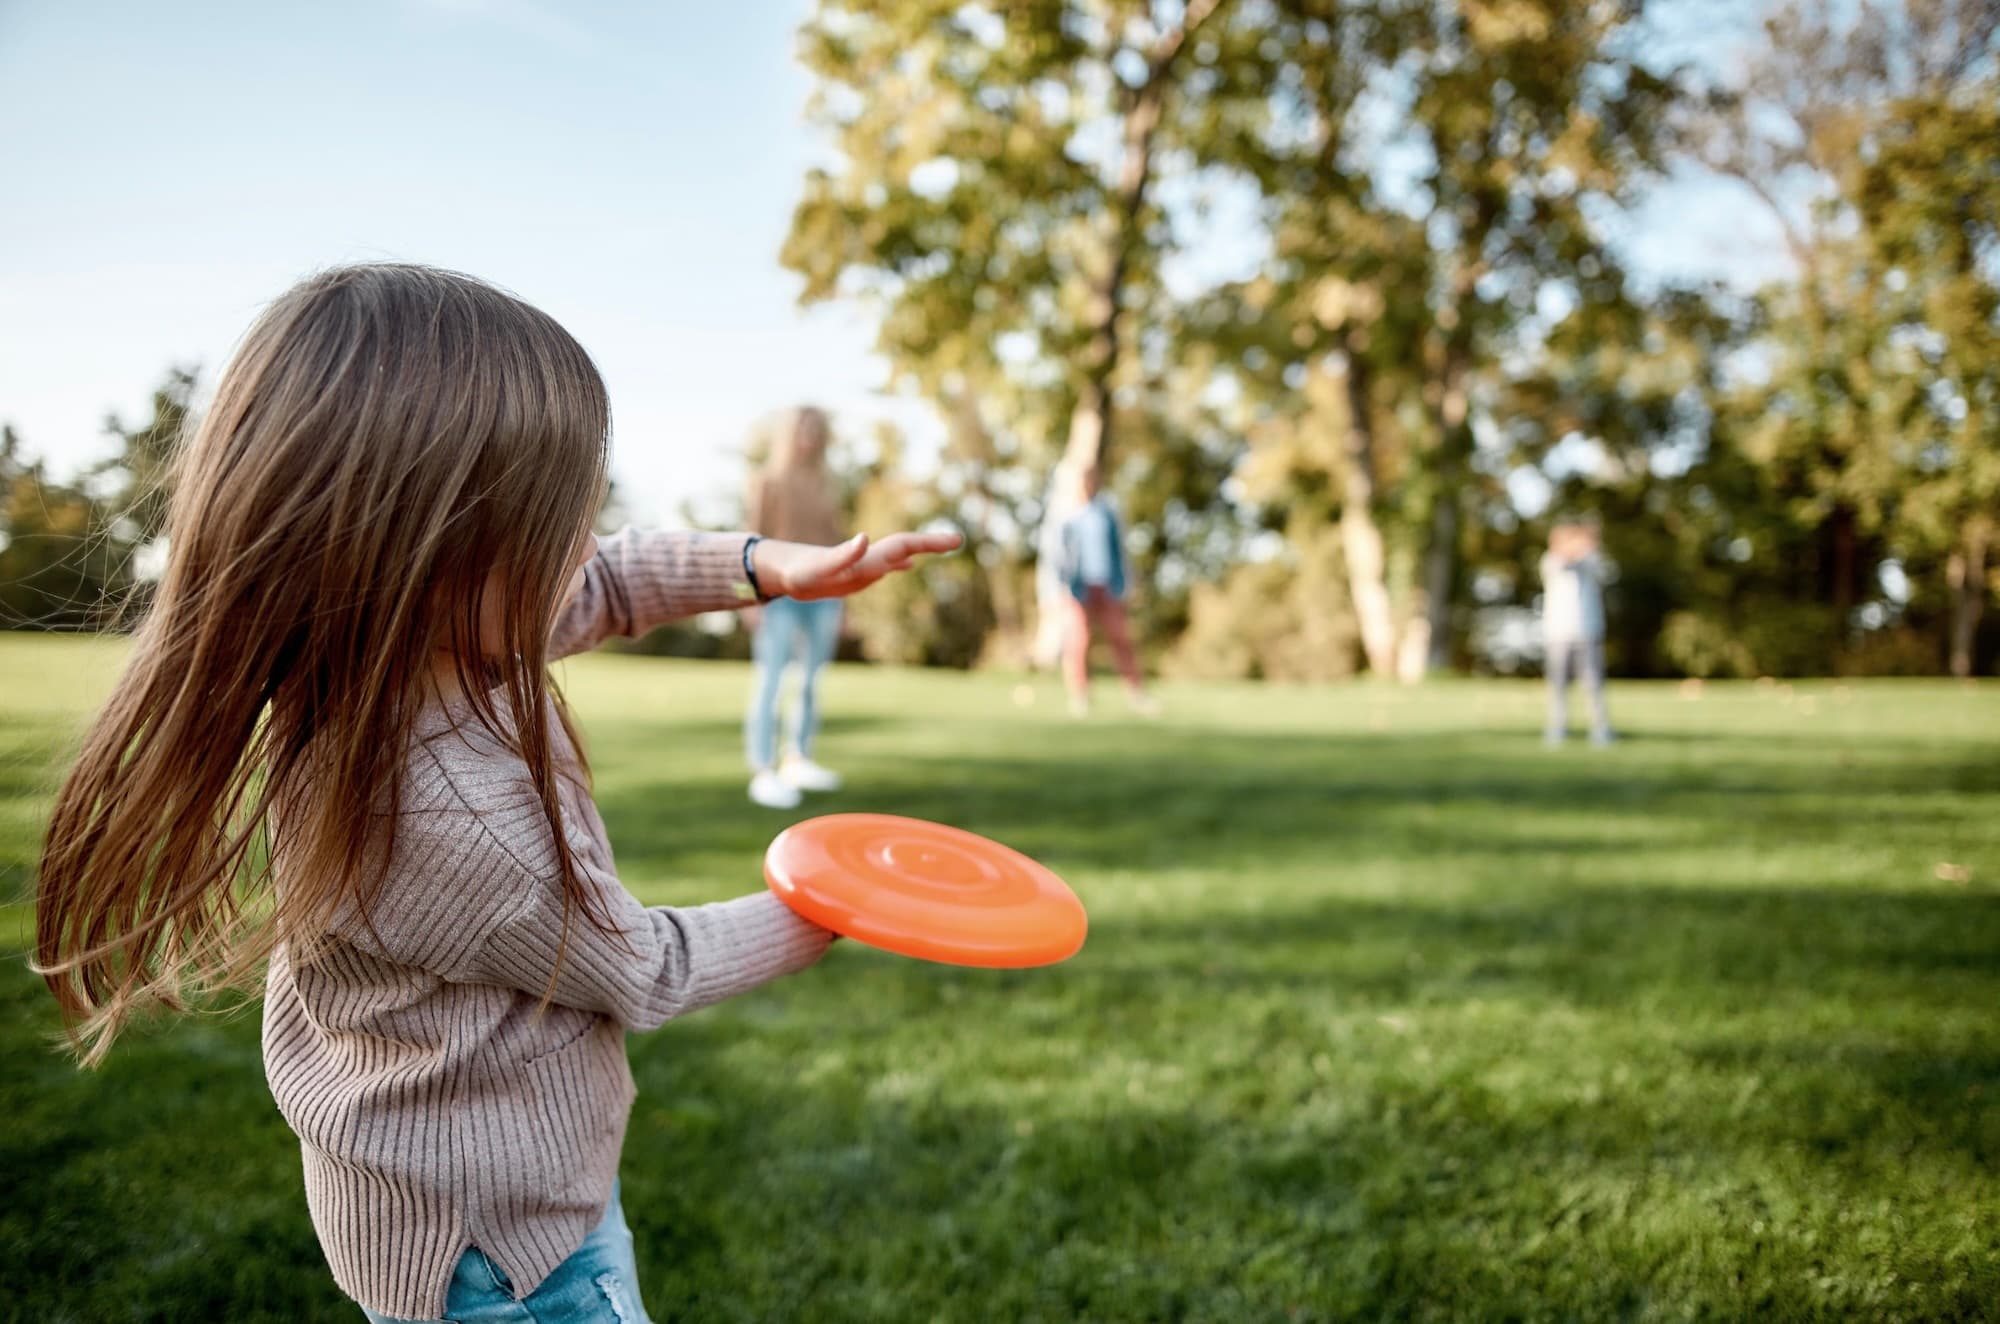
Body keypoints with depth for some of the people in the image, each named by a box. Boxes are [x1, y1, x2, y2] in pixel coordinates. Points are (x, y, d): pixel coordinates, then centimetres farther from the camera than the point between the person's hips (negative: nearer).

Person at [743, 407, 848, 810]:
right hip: (780, 591, -6)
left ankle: (798, 761, 19)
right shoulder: (767, 479, 0)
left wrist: (838, 600, 14)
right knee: (770, 680, -8)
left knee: (813, 678, 9)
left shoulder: (824, 480, 15)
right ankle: (763, 772, -8)